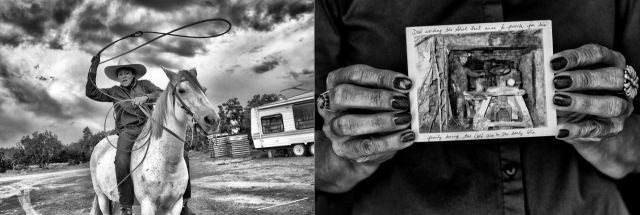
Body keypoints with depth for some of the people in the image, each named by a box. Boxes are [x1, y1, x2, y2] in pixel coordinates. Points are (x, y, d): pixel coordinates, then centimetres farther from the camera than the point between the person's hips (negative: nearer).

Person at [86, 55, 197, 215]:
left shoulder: (145, 85, 16)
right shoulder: (114, 92, 16)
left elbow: (162, 94, 0)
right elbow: (92, 93, 7)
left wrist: (146, 97, -19)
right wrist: (93, 69, -3)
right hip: (128, 132, -1)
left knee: (182, 156, -13)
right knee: (122, 162, -34)